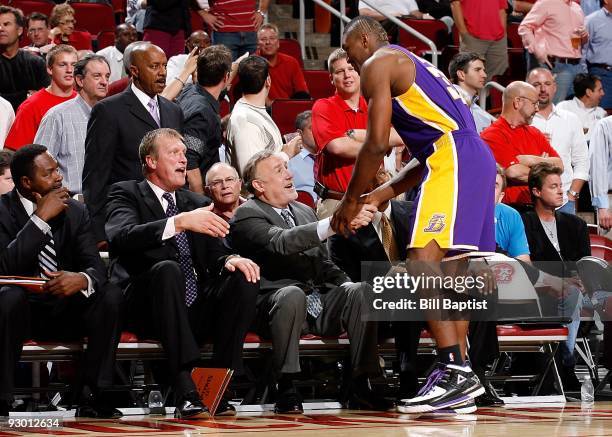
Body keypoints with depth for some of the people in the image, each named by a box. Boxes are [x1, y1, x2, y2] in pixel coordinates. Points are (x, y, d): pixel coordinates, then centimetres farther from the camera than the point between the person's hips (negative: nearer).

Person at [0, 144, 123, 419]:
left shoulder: (75, 212, 6)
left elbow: (95, 265, -3)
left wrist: (83, 279, -29)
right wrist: (41, 218, -23)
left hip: (66, 313, 4)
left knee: (111, 295, -21)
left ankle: (93, 396, -20)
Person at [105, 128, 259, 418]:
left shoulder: (197, 203, 22)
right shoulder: (126, 194, 5)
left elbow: (215, 253, 11)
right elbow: (121, 237, -17)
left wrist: (230, 260, -15)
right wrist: (179, 222, -30)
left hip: (196, 311, 5)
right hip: (147, 307, -5)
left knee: (243, 278, -19)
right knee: (167, 269, -35)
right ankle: (186, 393, -43)